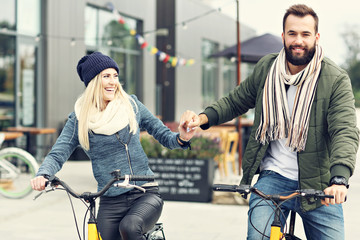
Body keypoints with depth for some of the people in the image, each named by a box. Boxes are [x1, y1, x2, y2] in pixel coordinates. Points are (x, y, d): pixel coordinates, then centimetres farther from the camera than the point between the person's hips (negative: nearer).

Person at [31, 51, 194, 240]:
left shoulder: (131, 104, 6)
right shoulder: (79, 118, 4)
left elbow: (163, 135, 11)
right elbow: (57, 154, -1)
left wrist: (180, 138, -11)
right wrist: (43, 175, -22)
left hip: (146, 195, -1)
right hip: (111, 203, 2)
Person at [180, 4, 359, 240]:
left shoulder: (336, 79, -10)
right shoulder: (266, 68, 2)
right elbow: (235, 101, 16)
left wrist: (339, 179, -38)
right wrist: (203, 118, -4)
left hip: (319, 186, -1)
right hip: (273, 178, 1)